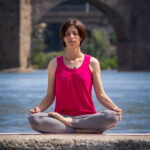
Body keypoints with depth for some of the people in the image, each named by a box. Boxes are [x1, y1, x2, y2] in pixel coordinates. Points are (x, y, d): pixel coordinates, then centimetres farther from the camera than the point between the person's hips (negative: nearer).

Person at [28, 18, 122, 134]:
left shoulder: (92, 63, 9)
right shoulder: (54, 64, 11)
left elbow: (100, 94, 7)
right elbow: (50, 96, 11)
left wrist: (114, 108, -12)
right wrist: (38, 108, -10)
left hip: (87, 116, 0)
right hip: (61, 115, 0)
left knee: (112, 117, -32)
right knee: (34, 119, -31)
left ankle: (69, 122, -22)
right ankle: (82, 130, -29)